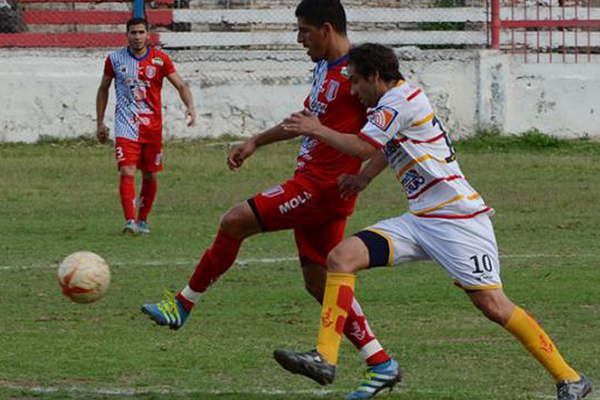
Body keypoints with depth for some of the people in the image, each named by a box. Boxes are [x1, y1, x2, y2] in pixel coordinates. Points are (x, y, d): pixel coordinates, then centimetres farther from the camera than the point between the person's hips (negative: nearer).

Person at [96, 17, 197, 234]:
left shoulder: (160, 59, 0)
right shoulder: (115, 59, 1)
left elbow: (180, 85, -1)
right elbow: (103, 89, 13)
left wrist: (190, 106, -21)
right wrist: (100, 123, 11)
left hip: (153, 125, 2)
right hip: (126, 125, -2)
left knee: (150, 176, 8)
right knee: (127, 172, -17)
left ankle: (142, 219, 25)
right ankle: (130, 221, -24)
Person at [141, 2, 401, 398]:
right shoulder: (325, 68, 16)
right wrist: (256, 142, 34)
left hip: (322, 187, -10)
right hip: (310, 184, 10)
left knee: (234, 222, -10)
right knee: (319, 280, 9)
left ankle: (183, 306, 2)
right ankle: (382, 365, 11)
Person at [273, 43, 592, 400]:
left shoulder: (400, 99, -11)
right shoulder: (393, 101, 17)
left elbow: (364, 147, -18)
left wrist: (318, 130, -5)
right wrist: (364, 178, 35)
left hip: (458, 217, -9)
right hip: (419, 220, 10)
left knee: (492, 304, -14)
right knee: (341, 257, -5)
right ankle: (325, 357, -10)